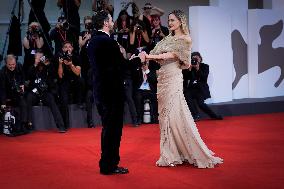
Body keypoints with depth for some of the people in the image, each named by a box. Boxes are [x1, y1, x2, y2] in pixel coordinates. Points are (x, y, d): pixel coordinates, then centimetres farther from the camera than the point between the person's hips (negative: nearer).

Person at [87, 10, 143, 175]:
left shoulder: (93, 41, 10)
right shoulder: (108, 42, -17)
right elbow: (123, 66, -16)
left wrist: (121, 56, 10)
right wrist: (139, 59, -1)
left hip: (101, 90, 9)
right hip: (112, 91, -9)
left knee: (109, 127, 17)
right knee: (113, 128, -1)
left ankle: (108, 163, 26)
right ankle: (109, 166, 6)